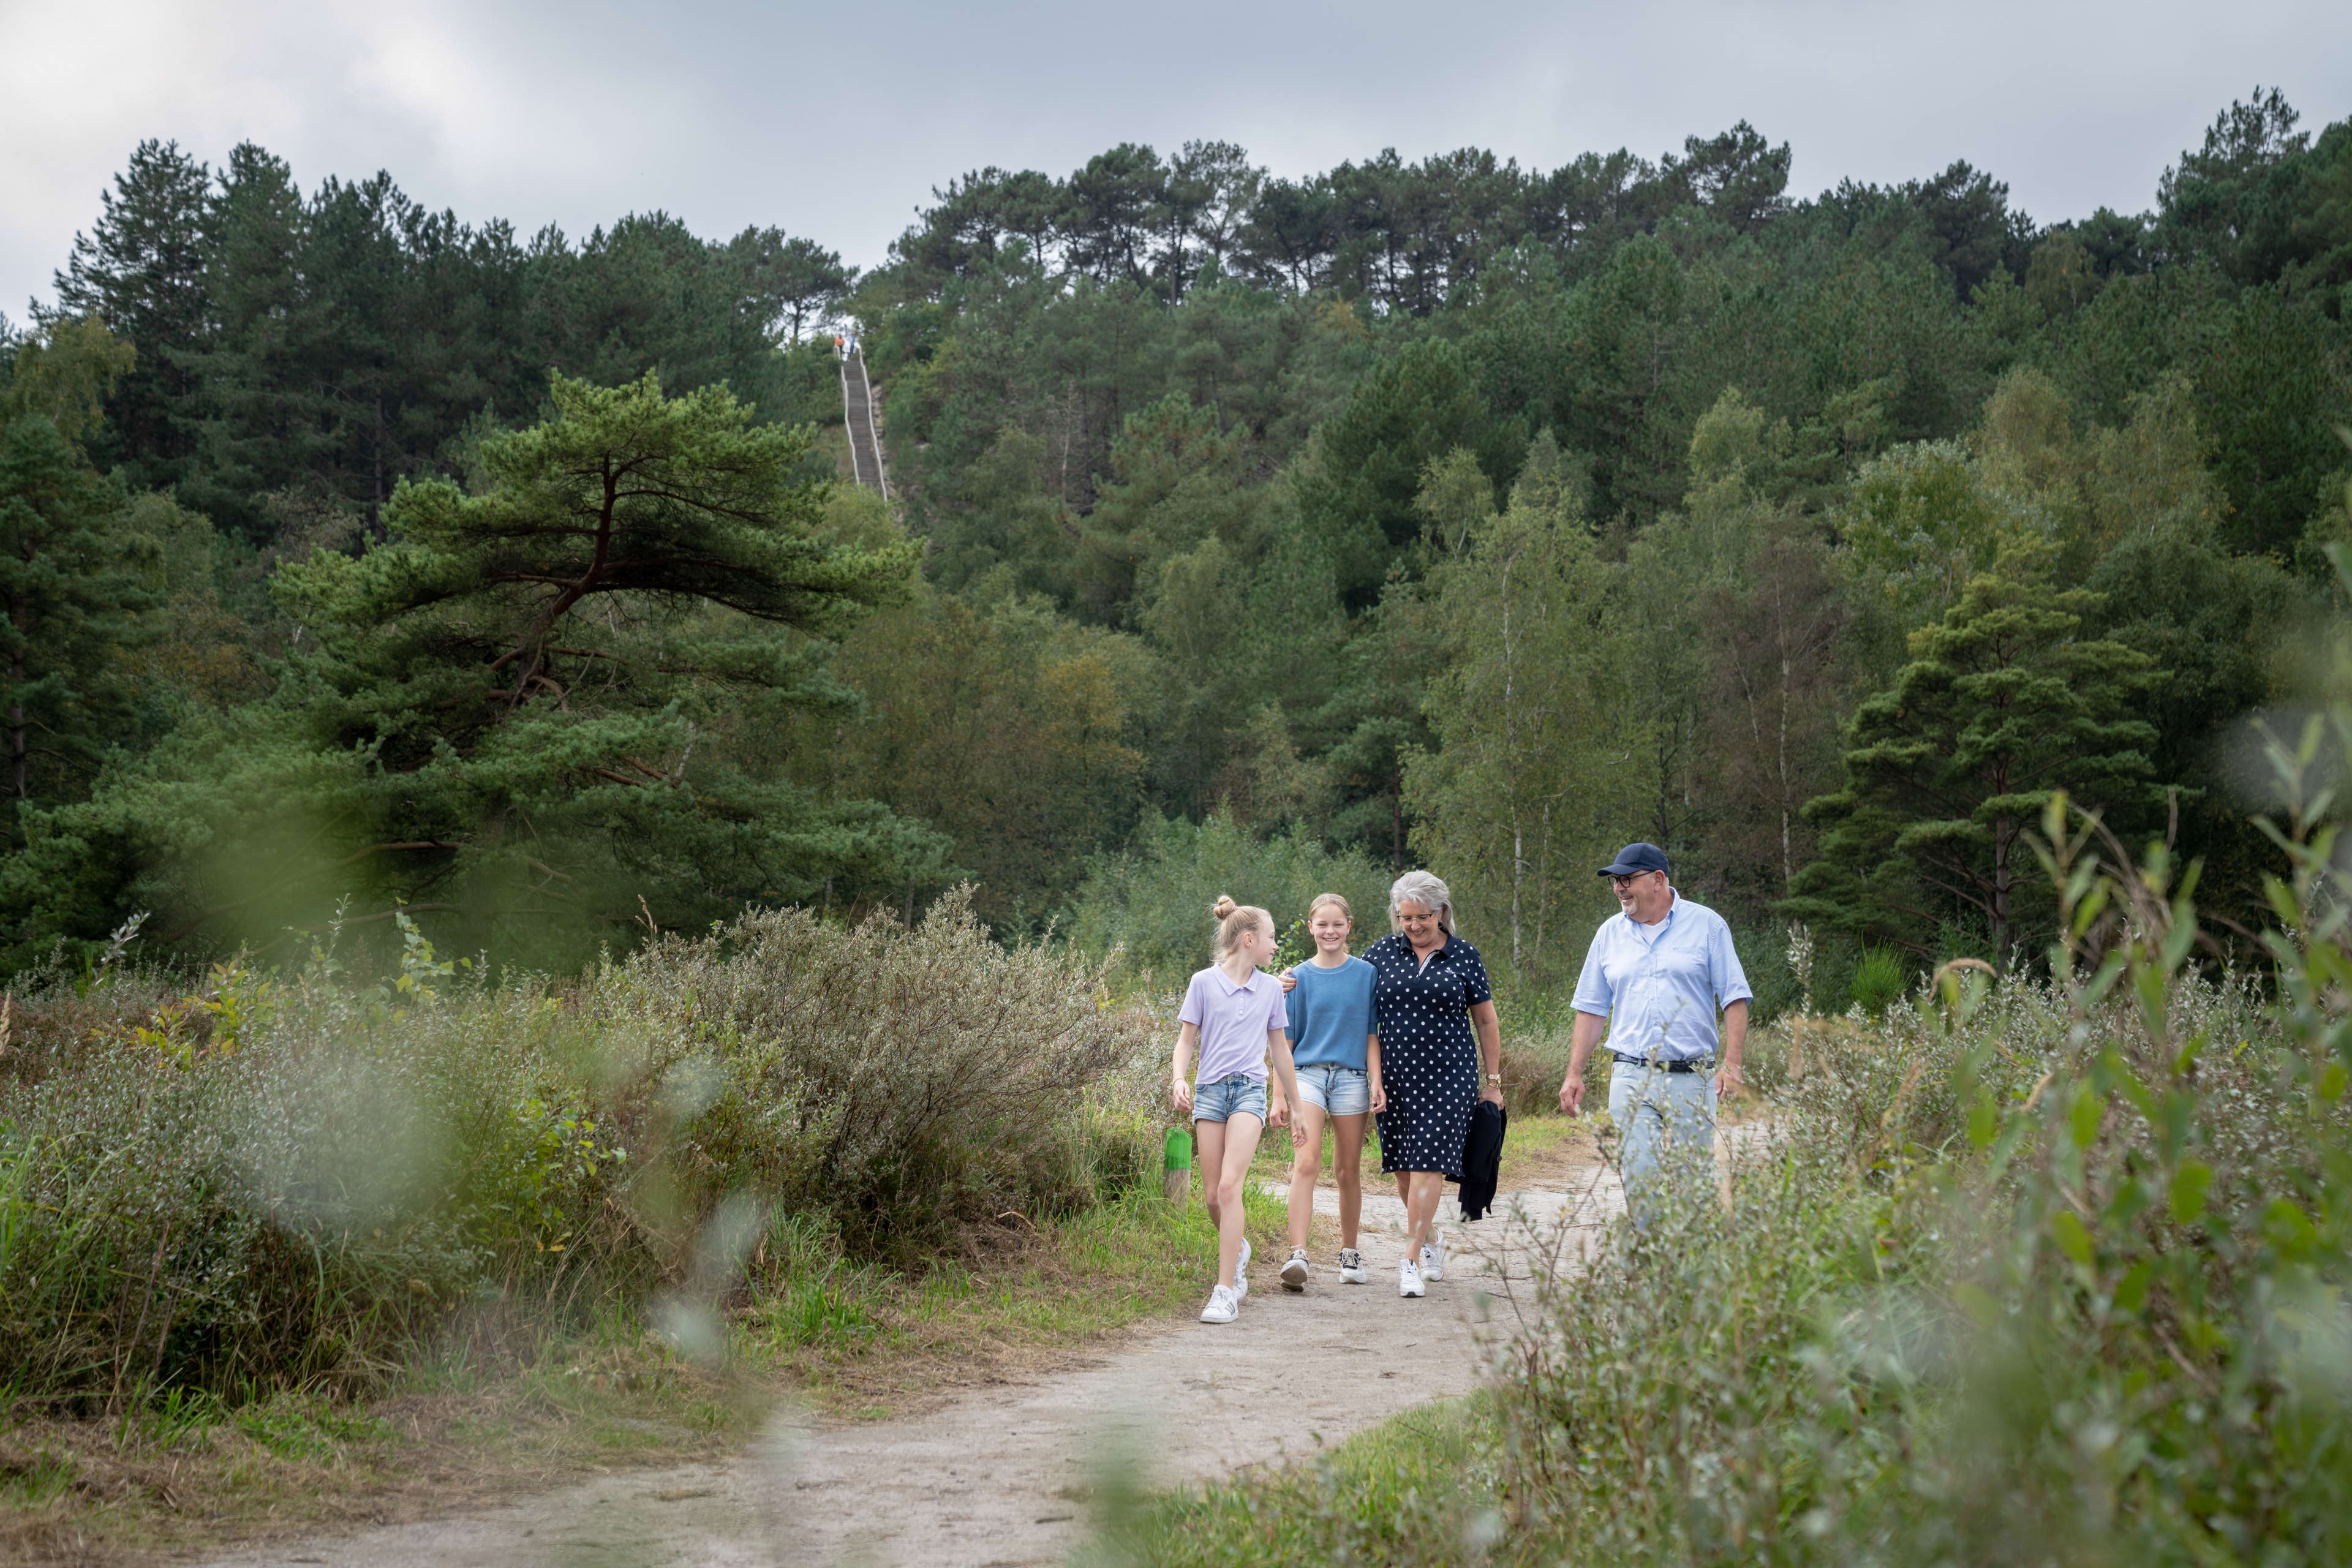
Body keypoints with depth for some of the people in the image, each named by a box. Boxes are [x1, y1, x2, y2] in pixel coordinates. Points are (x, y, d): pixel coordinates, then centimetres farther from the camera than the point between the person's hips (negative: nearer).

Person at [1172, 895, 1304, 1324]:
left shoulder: (1270, 988, 10)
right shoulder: (1204, 983, 3)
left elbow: (1279, 1047, 19)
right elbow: (1186, 1040, 5)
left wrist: (1295, 1102, 23)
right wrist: (1179, 1080, -14)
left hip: (1250, 1089, 0)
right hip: (1210, 1091, 0)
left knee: (1230, 1186, -18)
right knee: (1214, 1198, 2)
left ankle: (1225, 1292, -19)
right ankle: (1239, 1249, 36)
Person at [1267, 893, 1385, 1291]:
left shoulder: (1365, 974, 5)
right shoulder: (1300, 977, 4)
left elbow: (1371, 1033, 7)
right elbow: (1285, 1040, 6)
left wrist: (1376, 1081, -3)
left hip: (1351, 1077, 1)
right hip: (1307, 1074, -1)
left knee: (1348, 1170, 8)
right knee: (1306, 1162, -17)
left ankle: (1349, 1254, 23)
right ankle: (1298, 1256, -25)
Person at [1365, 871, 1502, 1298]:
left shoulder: (1464, 956, 3)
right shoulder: (1382, 952, 6)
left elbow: (1486, 1021, 9)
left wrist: (1493, 1080, 9)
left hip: (1449, 1075, -3)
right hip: (1394, 1075, 3)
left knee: (1428, 1164, -11)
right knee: (1402, 1167, 6)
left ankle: (1411, 1261, -7)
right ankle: (1432, 1237, 30)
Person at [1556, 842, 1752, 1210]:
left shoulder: (1707, 925, 3)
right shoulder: (1610, 933, 12)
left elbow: (1734, 999, 1)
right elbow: (1591, 1009, 15)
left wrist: (1732, 1064, -11)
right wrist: (1574, 1074, 9)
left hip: (1691, 1080, -2)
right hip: (1631, 1080, 2)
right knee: (1639, 1180, -8)